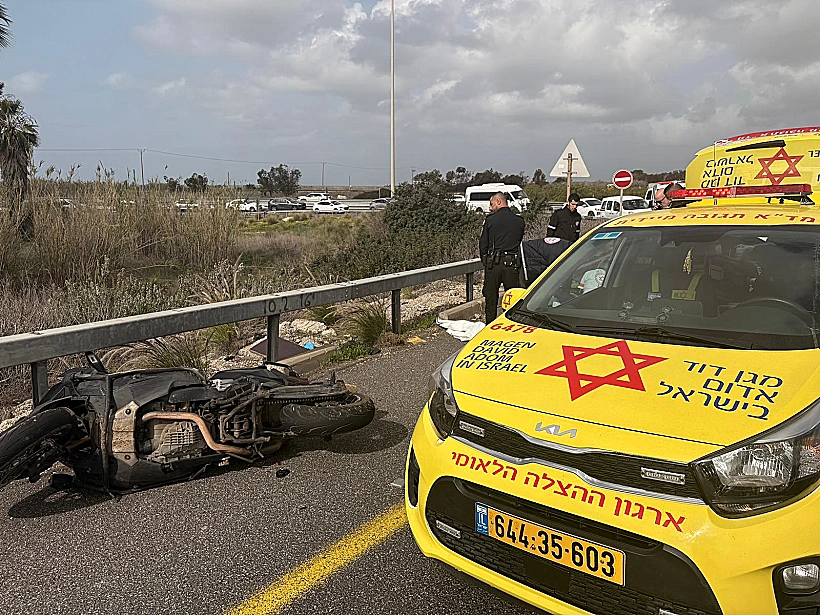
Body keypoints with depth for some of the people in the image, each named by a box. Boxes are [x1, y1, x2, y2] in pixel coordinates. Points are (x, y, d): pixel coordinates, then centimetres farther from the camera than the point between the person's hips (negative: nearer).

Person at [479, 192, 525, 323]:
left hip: (493, 263, -1)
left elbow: (483, 244, 3)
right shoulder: (519, 221, 5)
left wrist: (485, 261, 16)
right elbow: (520, 242, 11)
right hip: (512, 265, 2)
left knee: (490, 300, 8)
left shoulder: (490, 219, -2)